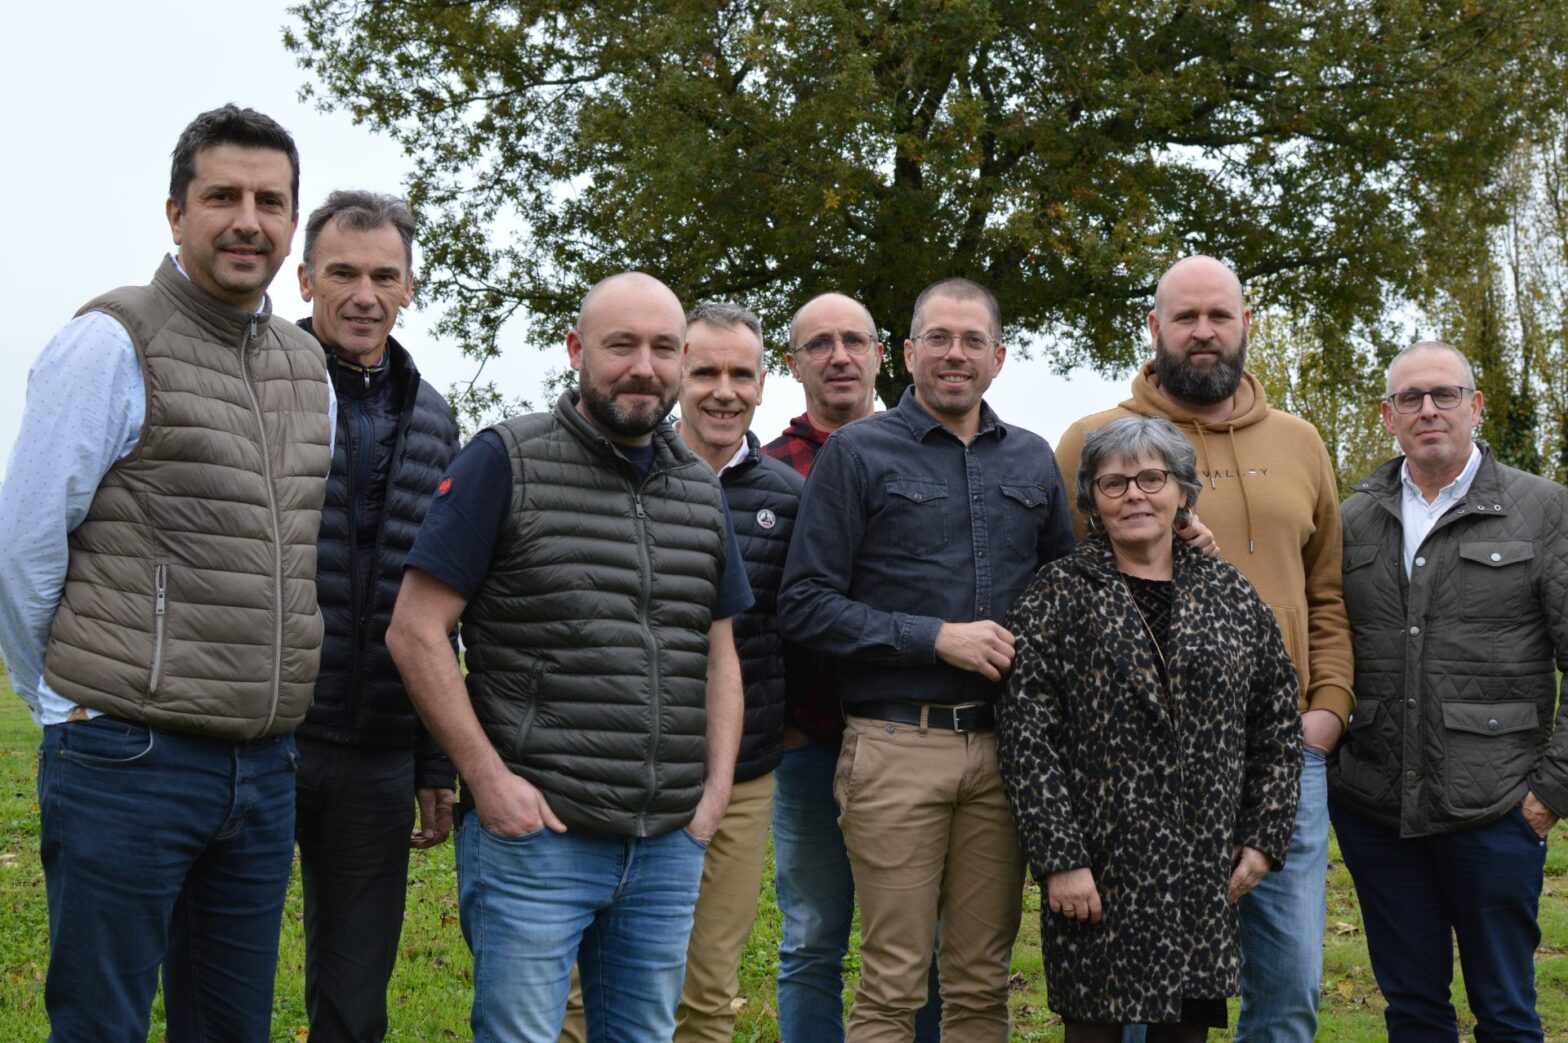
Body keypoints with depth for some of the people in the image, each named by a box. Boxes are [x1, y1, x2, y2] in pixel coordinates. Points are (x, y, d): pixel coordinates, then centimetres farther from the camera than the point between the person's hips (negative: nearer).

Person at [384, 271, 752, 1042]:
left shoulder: (701, 489, 12)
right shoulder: (506, 460, -5)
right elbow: (415, 631, -8)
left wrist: (716, 789, 6)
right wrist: (487, 777, -13)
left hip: (671, 843, 6)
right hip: (535, 833, -5)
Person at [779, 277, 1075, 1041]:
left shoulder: (1032, 460, 15)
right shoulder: (858, 453, 2)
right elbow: (804, 604, -5)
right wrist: (937, 638, -11)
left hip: (1002, 745, 4)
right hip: (898, 744, -4)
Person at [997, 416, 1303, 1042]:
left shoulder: (1230, 594, 8)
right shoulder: (1059, 595, -2)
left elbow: (1279, 725, 12)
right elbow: (1025, 737, -8)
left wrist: (1264, 838, 6)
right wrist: (1059, 859, -13)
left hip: (1208, 877, 3)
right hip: (1099, 874, -3)